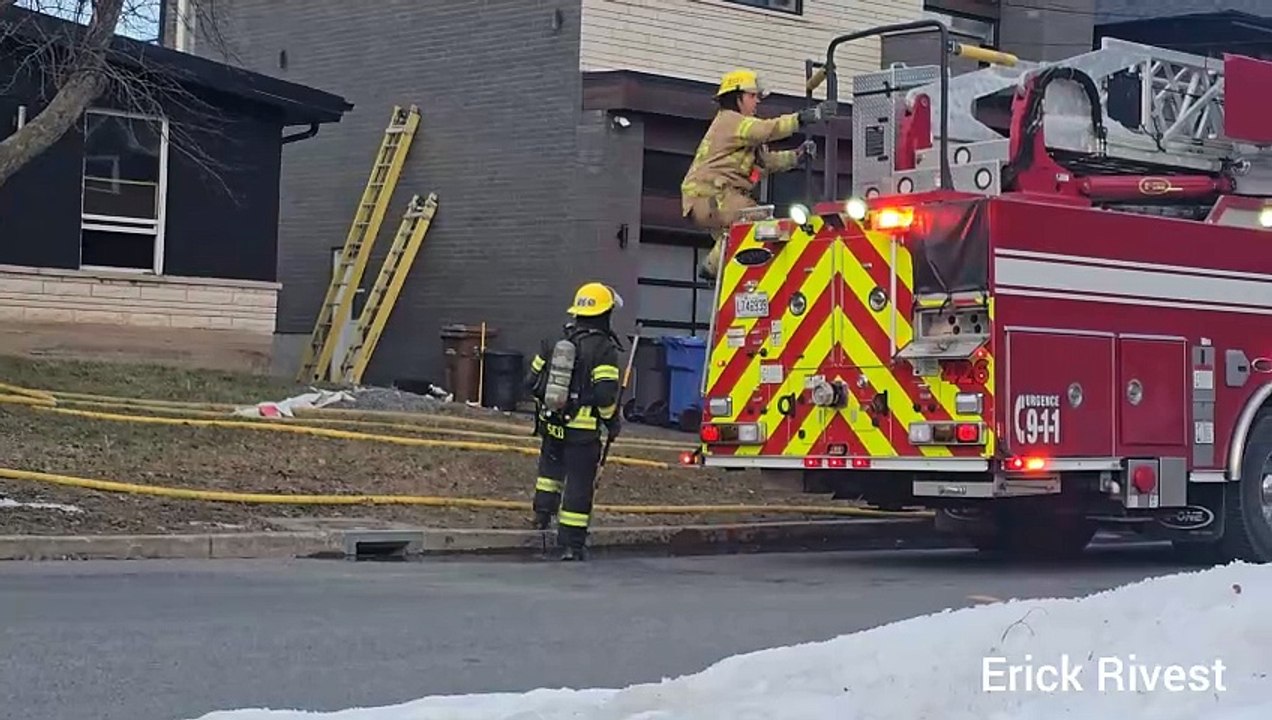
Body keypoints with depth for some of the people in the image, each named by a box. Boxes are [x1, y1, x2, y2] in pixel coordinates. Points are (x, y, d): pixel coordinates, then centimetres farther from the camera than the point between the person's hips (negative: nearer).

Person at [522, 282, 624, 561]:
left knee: (551, 464, 31)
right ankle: (572, 544, 2)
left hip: (551, 422, 5)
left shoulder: (554, 341, 6)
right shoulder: (604, 349, -12)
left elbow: (532, 381, 9)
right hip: (583, 428, -5)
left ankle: (542, 511, 27)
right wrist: (613, 421, -3)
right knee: (579, 483, 1)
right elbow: (606, 393, -20)